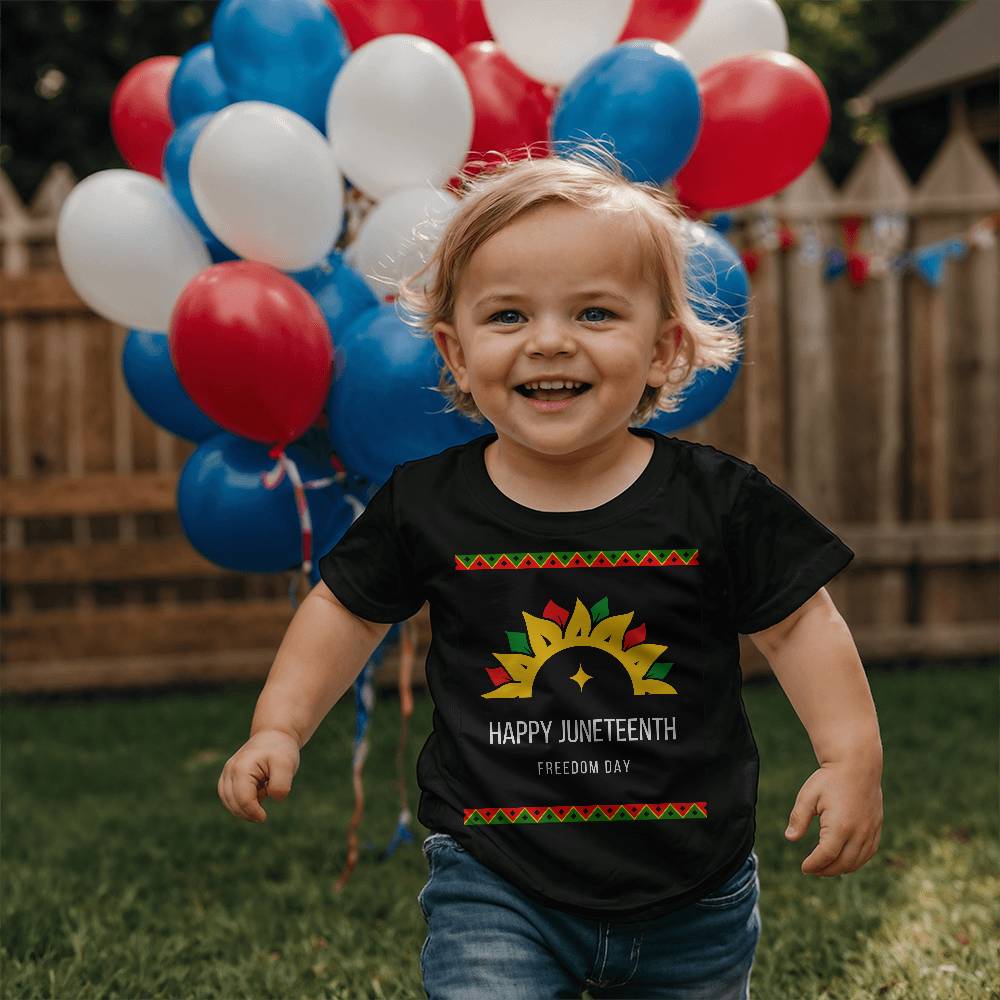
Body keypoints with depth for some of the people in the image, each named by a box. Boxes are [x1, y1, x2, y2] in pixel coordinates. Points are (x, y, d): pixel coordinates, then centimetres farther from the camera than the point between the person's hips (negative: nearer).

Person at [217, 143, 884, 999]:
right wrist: (279, 727, 1)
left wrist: (853, 756, -11)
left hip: (693, 899, 1)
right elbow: (349, 609, 7)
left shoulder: (717, 500, -10)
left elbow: (798, 623, -1)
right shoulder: (426, 503, -7)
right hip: (494, 891, -1)